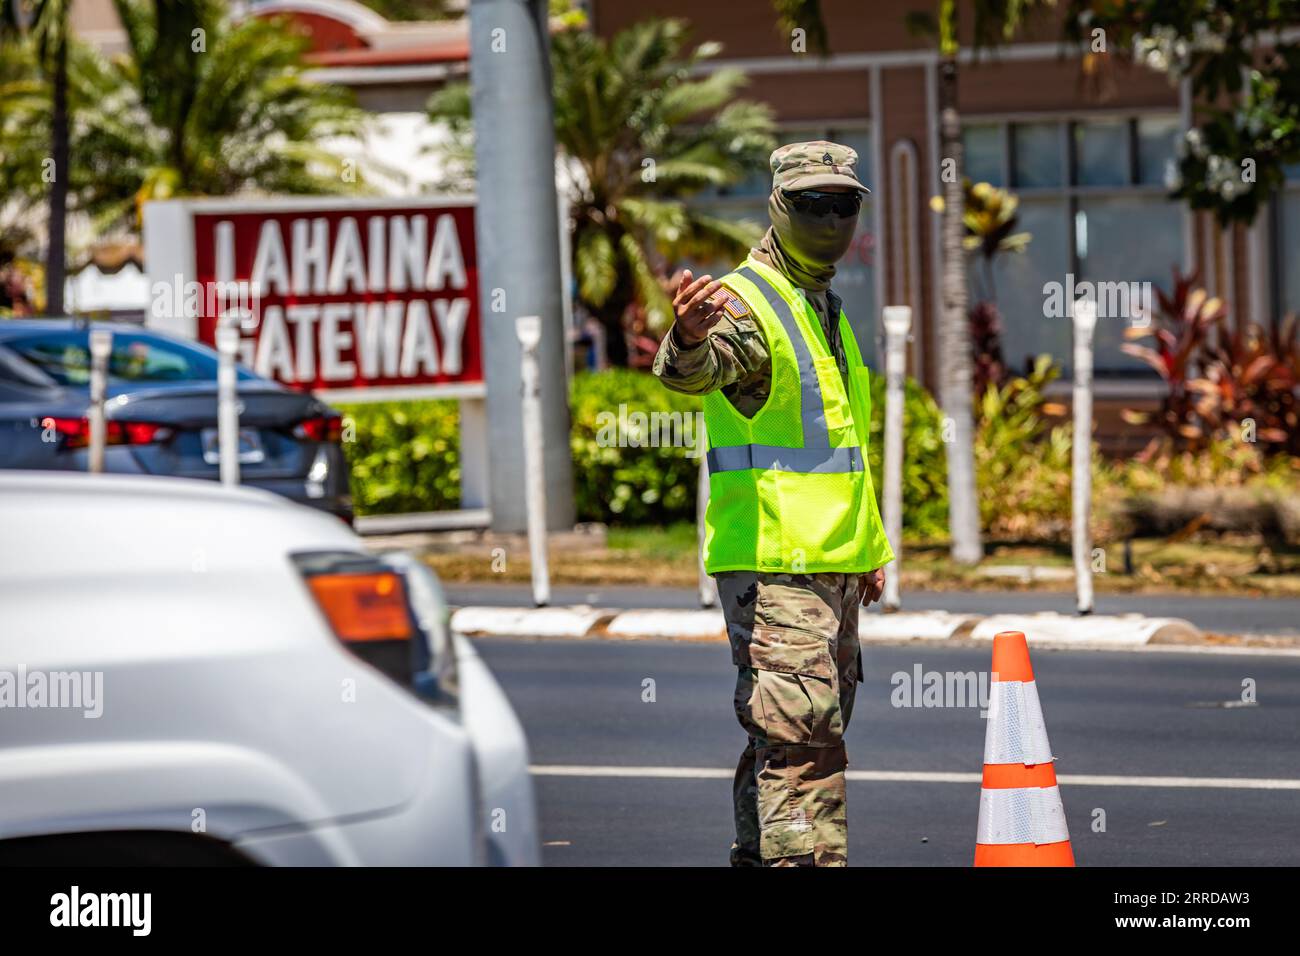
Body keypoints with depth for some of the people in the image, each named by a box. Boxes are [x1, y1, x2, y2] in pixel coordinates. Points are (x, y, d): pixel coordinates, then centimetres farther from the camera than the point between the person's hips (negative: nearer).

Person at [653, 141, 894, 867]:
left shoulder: (826, 309, 19)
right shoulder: (747, 303, -10)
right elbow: (693, 372, -33)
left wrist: (870, 546, 27)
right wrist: (691, 337, -57)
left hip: (828, 562, 9)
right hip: (771, 559, -9)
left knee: (802, 728, 15)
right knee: (801, 731, -16)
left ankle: (760, 858, 23)